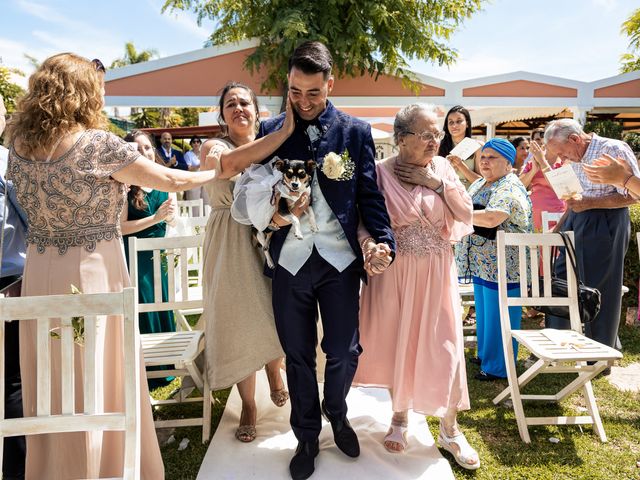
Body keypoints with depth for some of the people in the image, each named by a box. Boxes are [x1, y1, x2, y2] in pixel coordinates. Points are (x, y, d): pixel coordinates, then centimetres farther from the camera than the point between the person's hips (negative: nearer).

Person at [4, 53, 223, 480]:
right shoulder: (99, 144, -15)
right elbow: (170, 180, -7)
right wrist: (216, 173, 10)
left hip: (39, 271, 6)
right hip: (93, 271, -6)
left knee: (49, 386, 17)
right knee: (100, 385, 8)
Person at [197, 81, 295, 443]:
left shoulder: (273, 150, 7)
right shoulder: (214, 148, -2)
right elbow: (230, 164, -26)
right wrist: (285, 131, -27)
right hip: (231, 246, -2)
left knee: (274, 317, 5)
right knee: (240, 322, 4)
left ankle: (274, 370, 41)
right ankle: (249, 405, 25)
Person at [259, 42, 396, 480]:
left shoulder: (356, 131, 3)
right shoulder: (271, 130, 7)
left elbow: (370, 194, 1)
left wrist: (385, 242, -12)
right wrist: (272, 216, -13)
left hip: (340, 259, -1)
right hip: (290, 259, 1)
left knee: (345, 352, 5)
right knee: (298, 354, 11)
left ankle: (337, 414, 38)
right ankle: (307, 436, 33)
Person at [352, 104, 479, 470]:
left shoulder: (443, 167, 3)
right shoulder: (381, 172, -8)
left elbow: (466, 213, -1)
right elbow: (363, 220, -10)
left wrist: (438, 183, -11)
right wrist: (369, 244, -30)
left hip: (437, 272, 2)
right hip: (395, 272, -2)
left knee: (443, 345, 4)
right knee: (396, 343, 10)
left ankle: (450, 428, 23)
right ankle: (400, 415, 34)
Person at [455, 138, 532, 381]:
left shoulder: (510, 190, -17)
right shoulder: (479, 185, 14)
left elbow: (491, 218, -33)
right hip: (482, 263, 9)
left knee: (498, 317, 1)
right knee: (484, 312, 19)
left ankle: (498, 367, 15)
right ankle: (485, 354, 35)